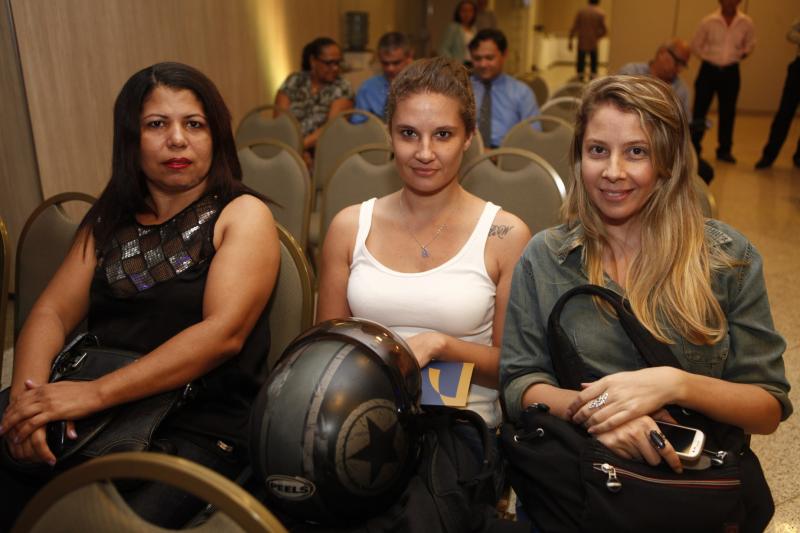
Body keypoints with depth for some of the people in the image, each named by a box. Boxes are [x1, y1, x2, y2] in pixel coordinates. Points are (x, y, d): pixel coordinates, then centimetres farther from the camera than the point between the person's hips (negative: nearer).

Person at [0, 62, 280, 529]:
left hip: (200, 427, -4)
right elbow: (52, 313, 8)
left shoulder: (243, 215, -2)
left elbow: (223, 333, -14)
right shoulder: (109, 220, 16)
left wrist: (95, 393, -21)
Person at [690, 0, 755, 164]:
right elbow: (696, 45, 4)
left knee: (727, 113, 8)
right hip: (709, 70, -2)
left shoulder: (747, 23, -2)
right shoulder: (708, 21, -7)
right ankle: (693, 149, 7)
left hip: (731, 72, 2)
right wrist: (708, 57, -6)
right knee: (699, 111, -2)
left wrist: (737, 56, -2)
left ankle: (724, 150, 19)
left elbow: (750, 45, 14)